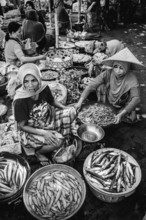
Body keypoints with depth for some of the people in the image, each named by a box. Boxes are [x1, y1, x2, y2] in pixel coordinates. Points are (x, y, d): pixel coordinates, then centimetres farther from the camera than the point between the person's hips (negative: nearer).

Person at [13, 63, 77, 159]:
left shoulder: (44, 87, -16)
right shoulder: (20, 101, -28)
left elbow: (53, 101, 5)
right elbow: (21, 126, -19)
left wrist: (67, 109, -9)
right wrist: (43, 133, -28)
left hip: (49, 119, 6)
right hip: (32, 131, -5)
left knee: (72, 112, -13)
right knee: (56, 143, -30)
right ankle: (39, 152, 4)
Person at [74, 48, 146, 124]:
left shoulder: (131, 79, -27)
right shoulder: (108, 73, -23)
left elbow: (136, 98, -35)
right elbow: (91, 86, -25)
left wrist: (121, 114, -46)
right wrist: (80, 102, -33)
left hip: (124, 107, -3)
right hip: (108, 102, 3)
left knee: (130, 119, -22)